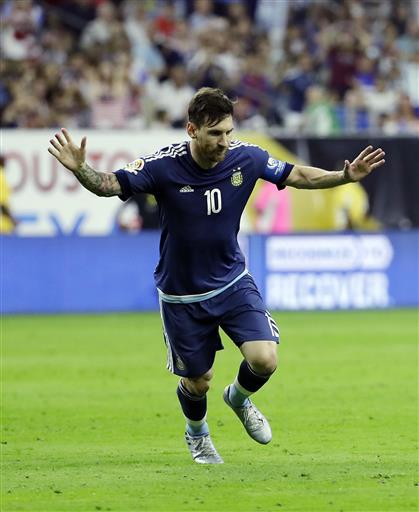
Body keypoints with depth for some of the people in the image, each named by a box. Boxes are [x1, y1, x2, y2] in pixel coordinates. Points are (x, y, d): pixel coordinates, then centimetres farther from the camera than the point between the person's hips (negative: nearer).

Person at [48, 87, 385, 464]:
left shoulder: (246, 158, -13)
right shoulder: (163, 165, -22)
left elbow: (296, 175, 1)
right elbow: (111, 184, -19)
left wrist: (345, 176, -10)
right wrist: (80, 170, -39)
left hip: (233, 281, 2)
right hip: (181, 293, -2)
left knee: (264, 360, -15)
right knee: (198, 380, 8)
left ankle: (239, 398, 22)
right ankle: (197, 433, 44)